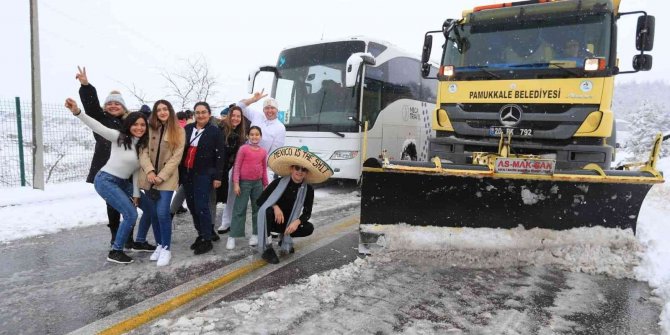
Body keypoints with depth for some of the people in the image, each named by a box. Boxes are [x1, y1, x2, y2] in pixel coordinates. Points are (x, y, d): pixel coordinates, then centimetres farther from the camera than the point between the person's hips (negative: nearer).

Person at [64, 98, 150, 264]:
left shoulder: (143, 146, 6)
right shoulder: (119, 137, -12)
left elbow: (137, 170, 6)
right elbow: (98, 127, -25)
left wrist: (136, 193, 3)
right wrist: (77, 112, -40)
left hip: (122, 182, 8)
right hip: (105, 180, -8)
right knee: (131, 214, -17)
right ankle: (115, 252, -1)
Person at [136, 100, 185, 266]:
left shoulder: (178, 131, -1)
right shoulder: (149, 128, 7)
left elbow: (176, 156, -7)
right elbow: (143, 152, 1)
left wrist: (161, 176, -13)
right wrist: (149, 171, -15)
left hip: (167, 178, -3)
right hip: (149, 177, 4)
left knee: (162, 213, -11)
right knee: (152, 213, 8)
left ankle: (166, 248, 1)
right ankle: (159, 245, 22)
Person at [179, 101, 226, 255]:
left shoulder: (215, 131, -4)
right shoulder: (187, 128, 9)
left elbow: (220, 155, -6)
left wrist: (218, 177, -11)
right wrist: (179, 172, 8)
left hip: (204, 174, -5)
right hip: (187, 173, 5)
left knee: (201, 206, -9)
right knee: (192, 206, 10)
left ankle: (207, 240, 1)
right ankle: (201, 234, 23)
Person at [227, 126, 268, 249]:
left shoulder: (263, 152, 5)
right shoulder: (243, 149, -7)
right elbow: (237, 167, -8)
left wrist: (265, 185, 13)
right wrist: (236, 183, -13)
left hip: (258, 183, 4)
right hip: (244, 182, -4)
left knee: (257, 209, 10)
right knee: (239, 210, -3)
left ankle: (255, 234, 21)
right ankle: (232, 237, 0)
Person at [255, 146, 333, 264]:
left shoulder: (308, 189, -10)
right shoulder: (279, 182, -17)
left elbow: (307, 213, -7)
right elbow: (260, 201, -14)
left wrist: (297, 222, -27)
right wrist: (275, 206, -31)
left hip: (288, 222, 3)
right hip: (271, 220, -3)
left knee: (309, 228, -21)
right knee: (268, 211, -35)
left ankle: (284, 237, 10)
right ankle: (266, 249, -23)